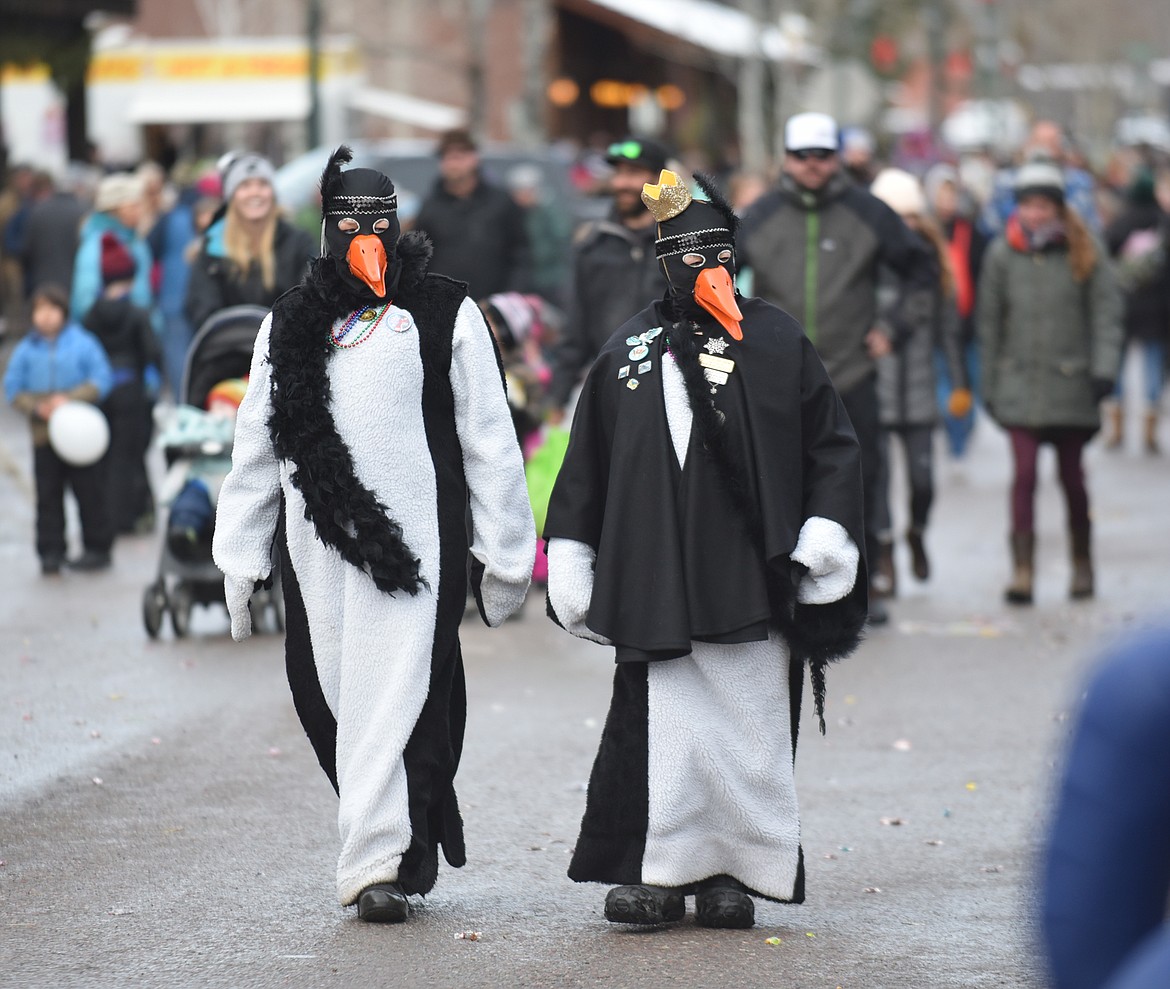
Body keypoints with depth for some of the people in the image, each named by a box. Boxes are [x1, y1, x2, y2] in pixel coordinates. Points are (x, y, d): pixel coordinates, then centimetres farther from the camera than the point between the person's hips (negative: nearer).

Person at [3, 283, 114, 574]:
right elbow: (13, 389, 4)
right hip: (44, 437, 2)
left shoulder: (83, 343, -3)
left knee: (90, 493, 4)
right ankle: (51, 553, 8)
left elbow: (101, 381, -6)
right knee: (48, 497, 3)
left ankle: (97, 548, 13)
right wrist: (37, 407, -14)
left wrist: (69, 399, -18)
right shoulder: (26, 349, 3)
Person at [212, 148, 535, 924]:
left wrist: (504, 554, 4)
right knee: (333, 704, 3)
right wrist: (240, 560, 15)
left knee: (397, 697, -11)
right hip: (319, 541, 4)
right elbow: (256, 449, 17)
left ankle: (380, 865, -12)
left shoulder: (445, 314, 5)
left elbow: (490, 443, 6)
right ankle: (409, 845, 17)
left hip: (416, 538, -4)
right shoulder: (291, 325, 14)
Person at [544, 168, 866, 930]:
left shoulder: (777, 342, 7)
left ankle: (736, 871, 10)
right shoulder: (629, 353, 10)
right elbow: (587, 464, 14)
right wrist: (571, 562, 10)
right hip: (655, 579, 1)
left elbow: (833, 446, 7)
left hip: (751, 575, -1)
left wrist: (823, 538, -4)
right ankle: (657, 871, 6)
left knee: (746, 723, 1)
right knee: (659, 721, -2)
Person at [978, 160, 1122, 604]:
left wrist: (1104, 368, -12)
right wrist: (989, 384, 9)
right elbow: (990, 322, 9)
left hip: (1071, 380, 0)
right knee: (1024, 474, -10)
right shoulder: (1002, 254, 3)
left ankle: (1082, 563, 25)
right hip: (1020, 381, 0)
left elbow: (1107, 312, -1)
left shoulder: (1085, 252, -1)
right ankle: (1022, 570, -11)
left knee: (1072, 475, 8)